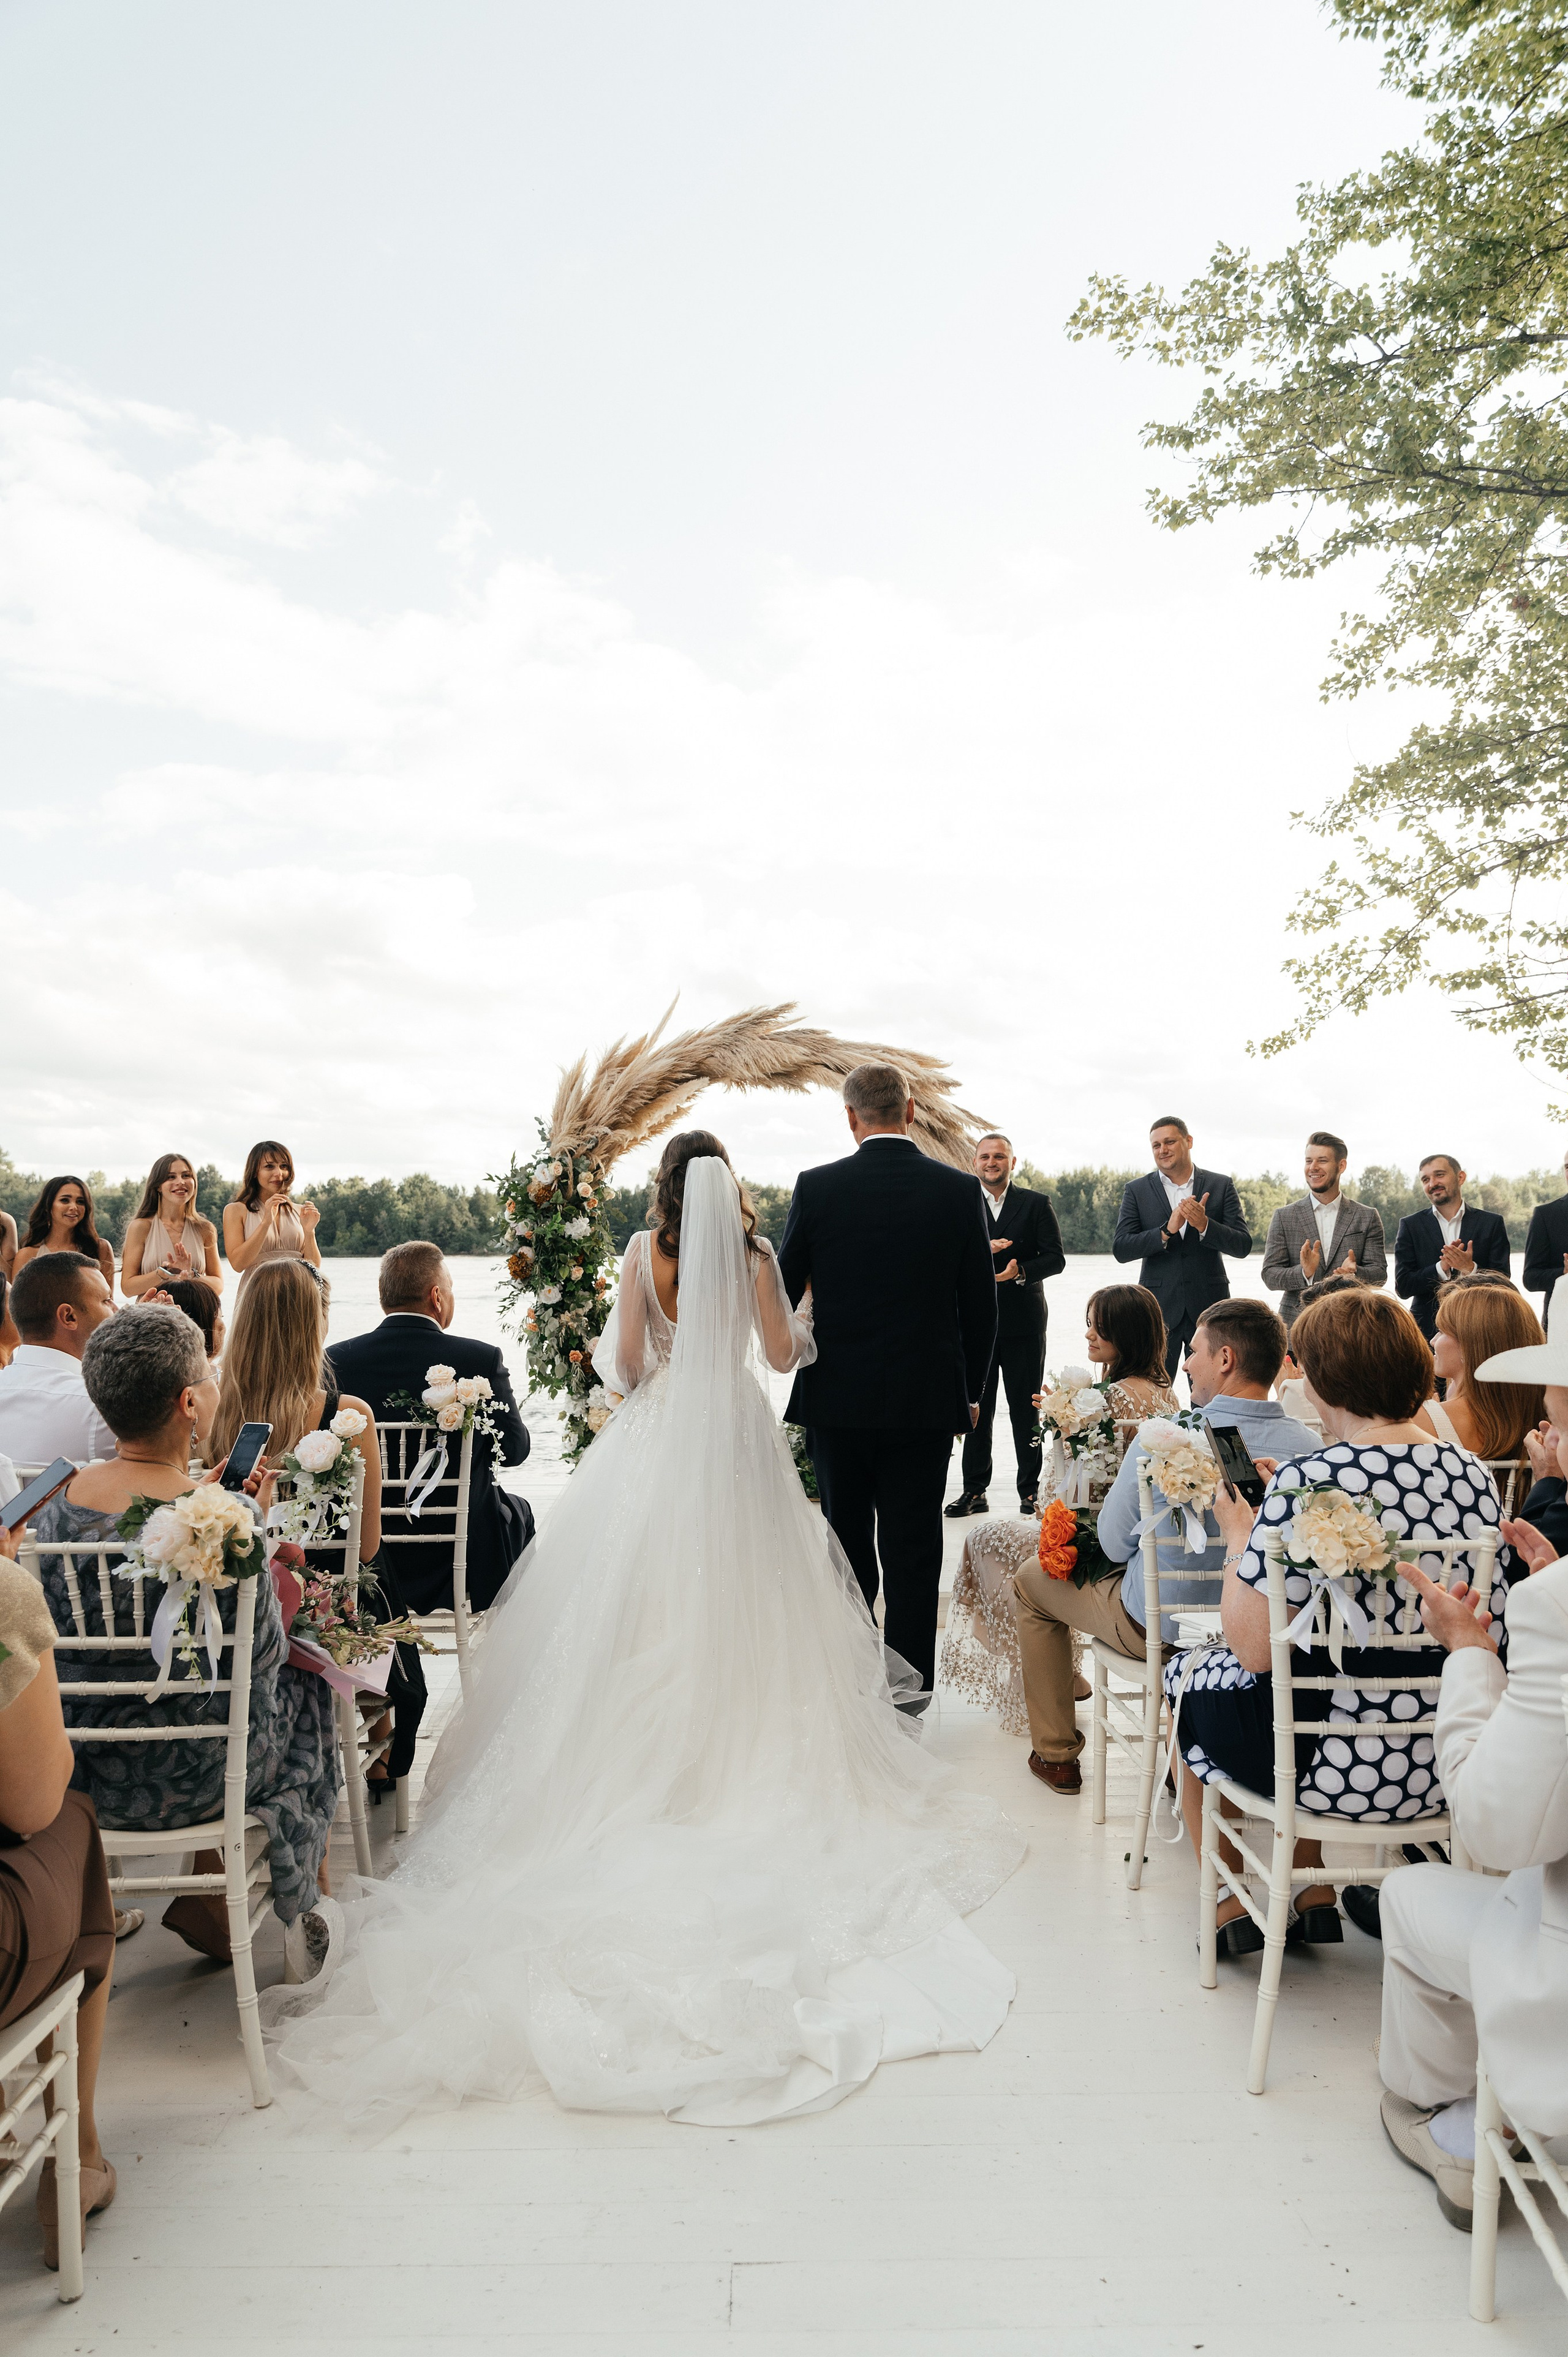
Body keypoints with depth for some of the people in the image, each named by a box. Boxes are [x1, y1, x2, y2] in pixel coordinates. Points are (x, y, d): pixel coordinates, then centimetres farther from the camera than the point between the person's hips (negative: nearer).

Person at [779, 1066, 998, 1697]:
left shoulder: (817, 1187, -8)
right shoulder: (960, 1190, -5)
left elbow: (783, 1291, -1)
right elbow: (980, 1307, 0)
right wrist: (971, 1391, 12)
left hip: (836, 1397, 0)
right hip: (926, 1401, 0)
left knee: (846, 1543, 15)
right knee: (913, 1551, 8)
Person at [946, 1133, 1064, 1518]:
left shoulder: (1036, 1204, 5)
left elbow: (1056, 1258, 0)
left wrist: (1021, 1271, -17)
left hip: (1024, 1323, -1)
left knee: (1026, 1410, 3)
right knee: (976, 1410, 5)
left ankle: (1030, 1491, 13)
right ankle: (975, 1491, 12)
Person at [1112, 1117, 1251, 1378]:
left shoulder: (1221, 1186, 5)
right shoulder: (1137, 1190, 5)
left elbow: (1243, 1247, 0)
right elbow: (1120, 1249, -4)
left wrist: (1204, 1224, -18)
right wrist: (1167, 1231, -18)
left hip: (1208, 1307, 0)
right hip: (1158, 1307, 0)